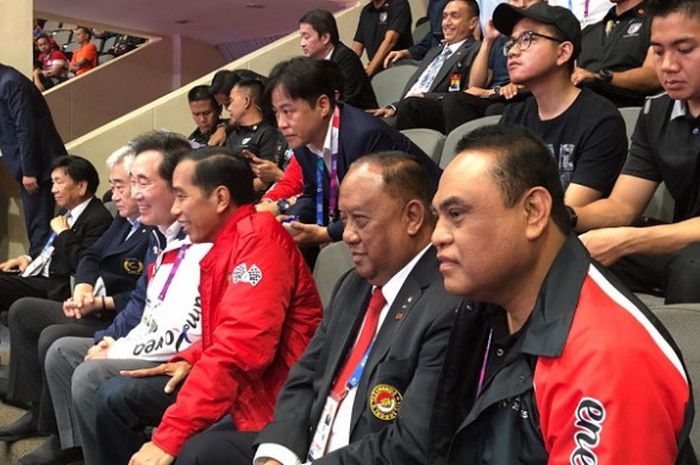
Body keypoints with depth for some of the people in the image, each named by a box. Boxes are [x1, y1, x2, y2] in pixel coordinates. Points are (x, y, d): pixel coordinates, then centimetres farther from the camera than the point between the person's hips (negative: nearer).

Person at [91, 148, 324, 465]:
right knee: (114, 395, 9)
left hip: (262, 395, -10)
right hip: (225, 383, 10)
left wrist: (170, 435, -29)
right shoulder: (224, 242, 11)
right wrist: (190, 360, 6)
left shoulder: (258, 238, -19)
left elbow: (239, 349, -29)